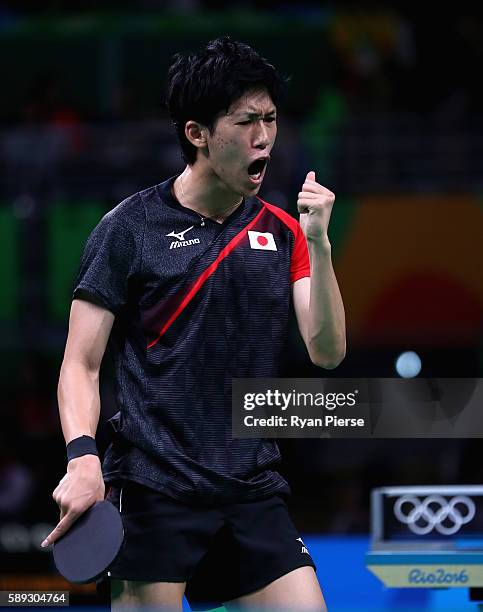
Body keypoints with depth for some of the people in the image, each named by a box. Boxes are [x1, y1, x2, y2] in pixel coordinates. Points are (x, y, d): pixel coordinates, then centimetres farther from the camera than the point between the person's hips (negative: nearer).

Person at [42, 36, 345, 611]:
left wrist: (319, 243, -10)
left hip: (255, 492, 4)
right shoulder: (130, 227, -2)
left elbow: (327, 352, 2)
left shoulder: (282, 233, 10)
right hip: (154, 492, -4)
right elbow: (81, 364, -2)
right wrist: (82, 457, -19)